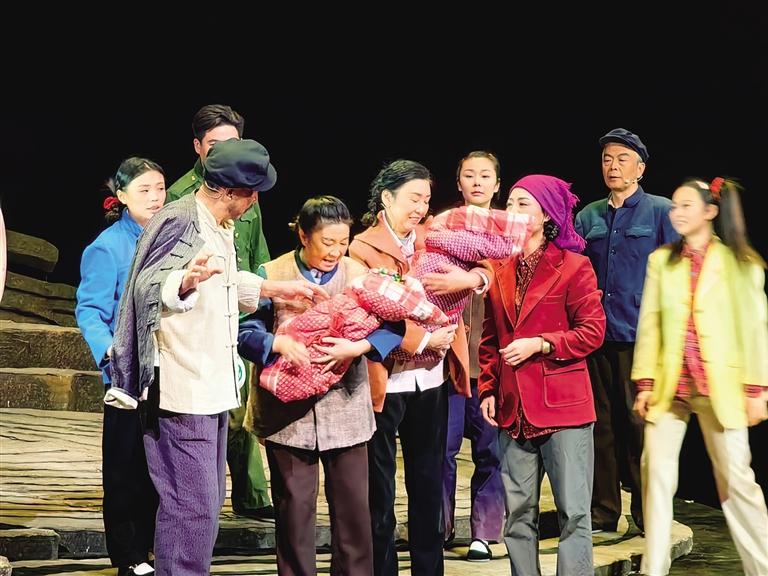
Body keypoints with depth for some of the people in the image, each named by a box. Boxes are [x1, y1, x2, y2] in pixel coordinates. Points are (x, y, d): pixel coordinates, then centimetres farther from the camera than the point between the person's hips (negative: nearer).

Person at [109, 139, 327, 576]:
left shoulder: (220, 228, 15)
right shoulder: (178, 223, -16)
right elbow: (150, 289, -27)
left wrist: (276, 289, 30)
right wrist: (186, 281, -46)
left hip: (212, 385, 10)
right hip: (181, 388, -10)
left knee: (208, 501, 15)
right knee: (192, 506, -12)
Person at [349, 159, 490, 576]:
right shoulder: (361, 250, -7)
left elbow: (487, 271, 5)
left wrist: (469, 278, -17)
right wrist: (423, 340, -17)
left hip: (430, 380, 5)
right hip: (384, 382, -5)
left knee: (429, 484, 12)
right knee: (379, 488, 5)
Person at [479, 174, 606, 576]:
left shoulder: (573, 266, -3)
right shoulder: (500, 271, 12)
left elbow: (592, 331, -7)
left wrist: (539, 343, -15)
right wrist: (487, 389, 9)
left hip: (563, 405, -5)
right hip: (513, 408, 5)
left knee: (573, 511, -3)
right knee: (518, 513, 9)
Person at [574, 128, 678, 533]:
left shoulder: (661, 211, 2)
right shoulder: (588, 217, 14)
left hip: (641, 336, -4)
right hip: (596, 336, 4)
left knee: (640, 424, -3)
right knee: (601, 424, 8)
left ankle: (648, 515, 6)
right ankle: (603, 513, 15)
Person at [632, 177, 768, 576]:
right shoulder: (661, 261, 8)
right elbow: (649, 324, 6)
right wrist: (645, 384, 0)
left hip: (721, 386, -2)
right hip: (669, 385, 3)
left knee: (736, 478, -1)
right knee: (656, 470, -1)